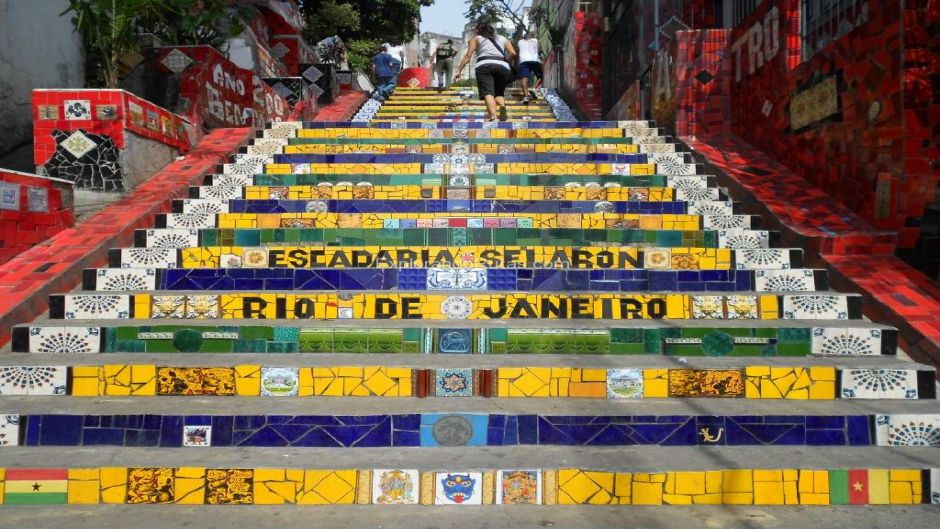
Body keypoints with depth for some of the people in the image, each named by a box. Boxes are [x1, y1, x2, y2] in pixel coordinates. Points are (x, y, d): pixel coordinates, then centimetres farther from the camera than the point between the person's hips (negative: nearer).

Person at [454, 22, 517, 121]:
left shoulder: (476, 38, 21)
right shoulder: (503, 39, 28)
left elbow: (468, 55, 7)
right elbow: (513, 53, 11)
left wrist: (459, 70, 3)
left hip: (484, 66, -3)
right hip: (502, 67, 3)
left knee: (488, 93, -13)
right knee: (499, 93, 14)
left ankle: (493, 115, -38)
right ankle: (502, 106, -20)